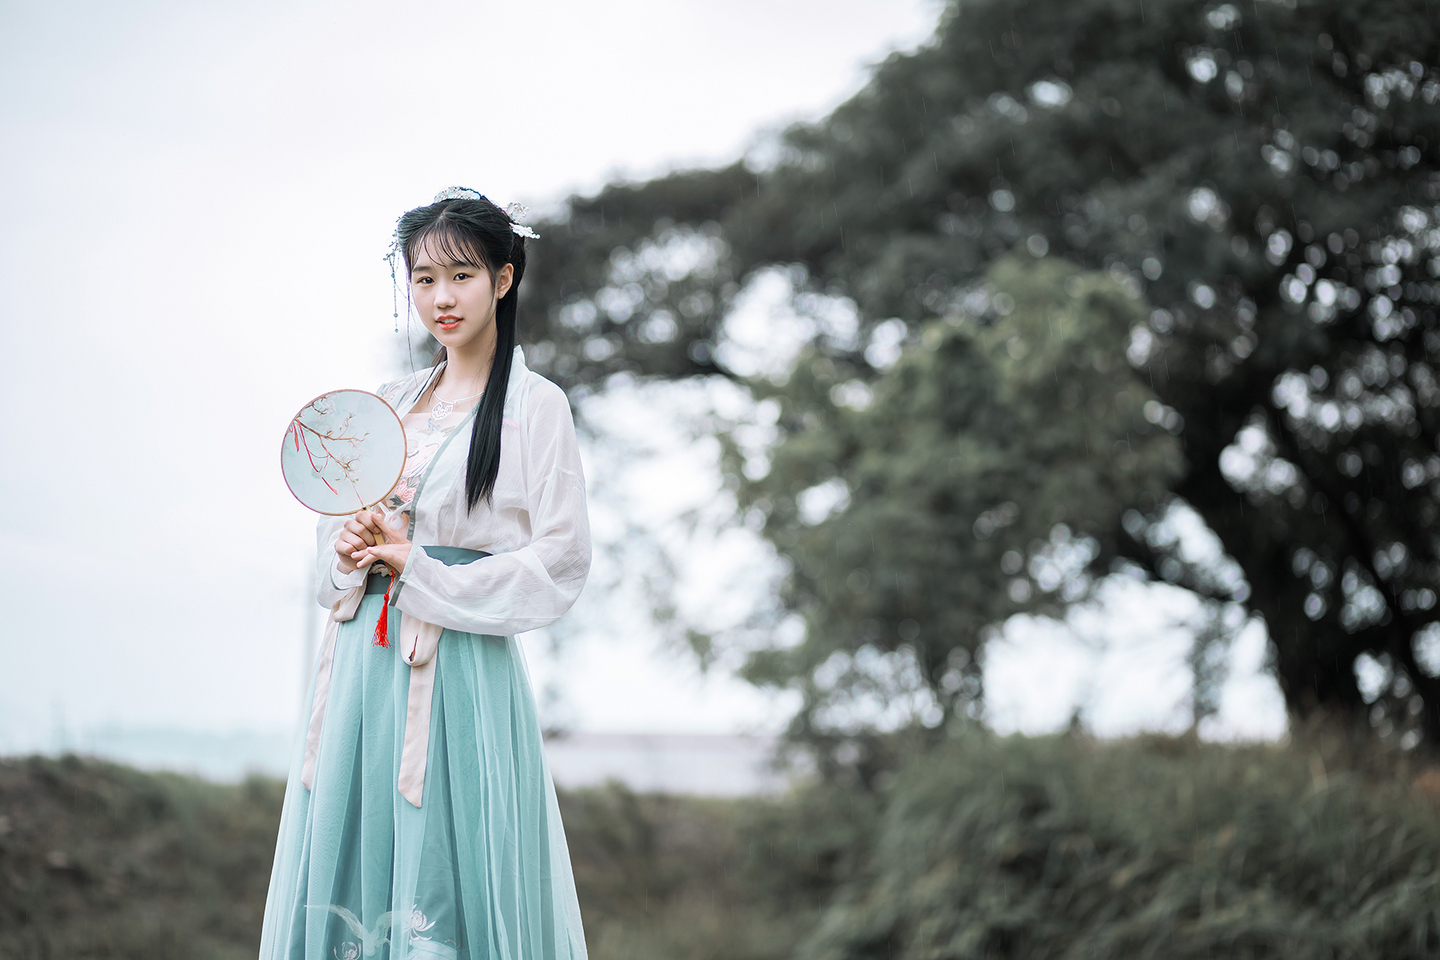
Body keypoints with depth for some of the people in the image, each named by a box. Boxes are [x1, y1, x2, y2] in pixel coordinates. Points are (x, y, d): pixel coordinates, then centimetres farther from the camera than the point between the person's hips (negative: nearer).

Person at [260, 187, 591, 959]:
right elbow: (337, 530, 20)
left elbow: (558, 567, -8)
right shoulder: (391, 403, 14)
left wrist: (416, 567, -11)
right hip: (361, 659, 6)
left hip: (461, 665, -6)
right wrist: (349, 550, -3)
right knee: (351, 872, 6)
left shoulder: (536, 405, -3)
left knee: (447, 877, -5)